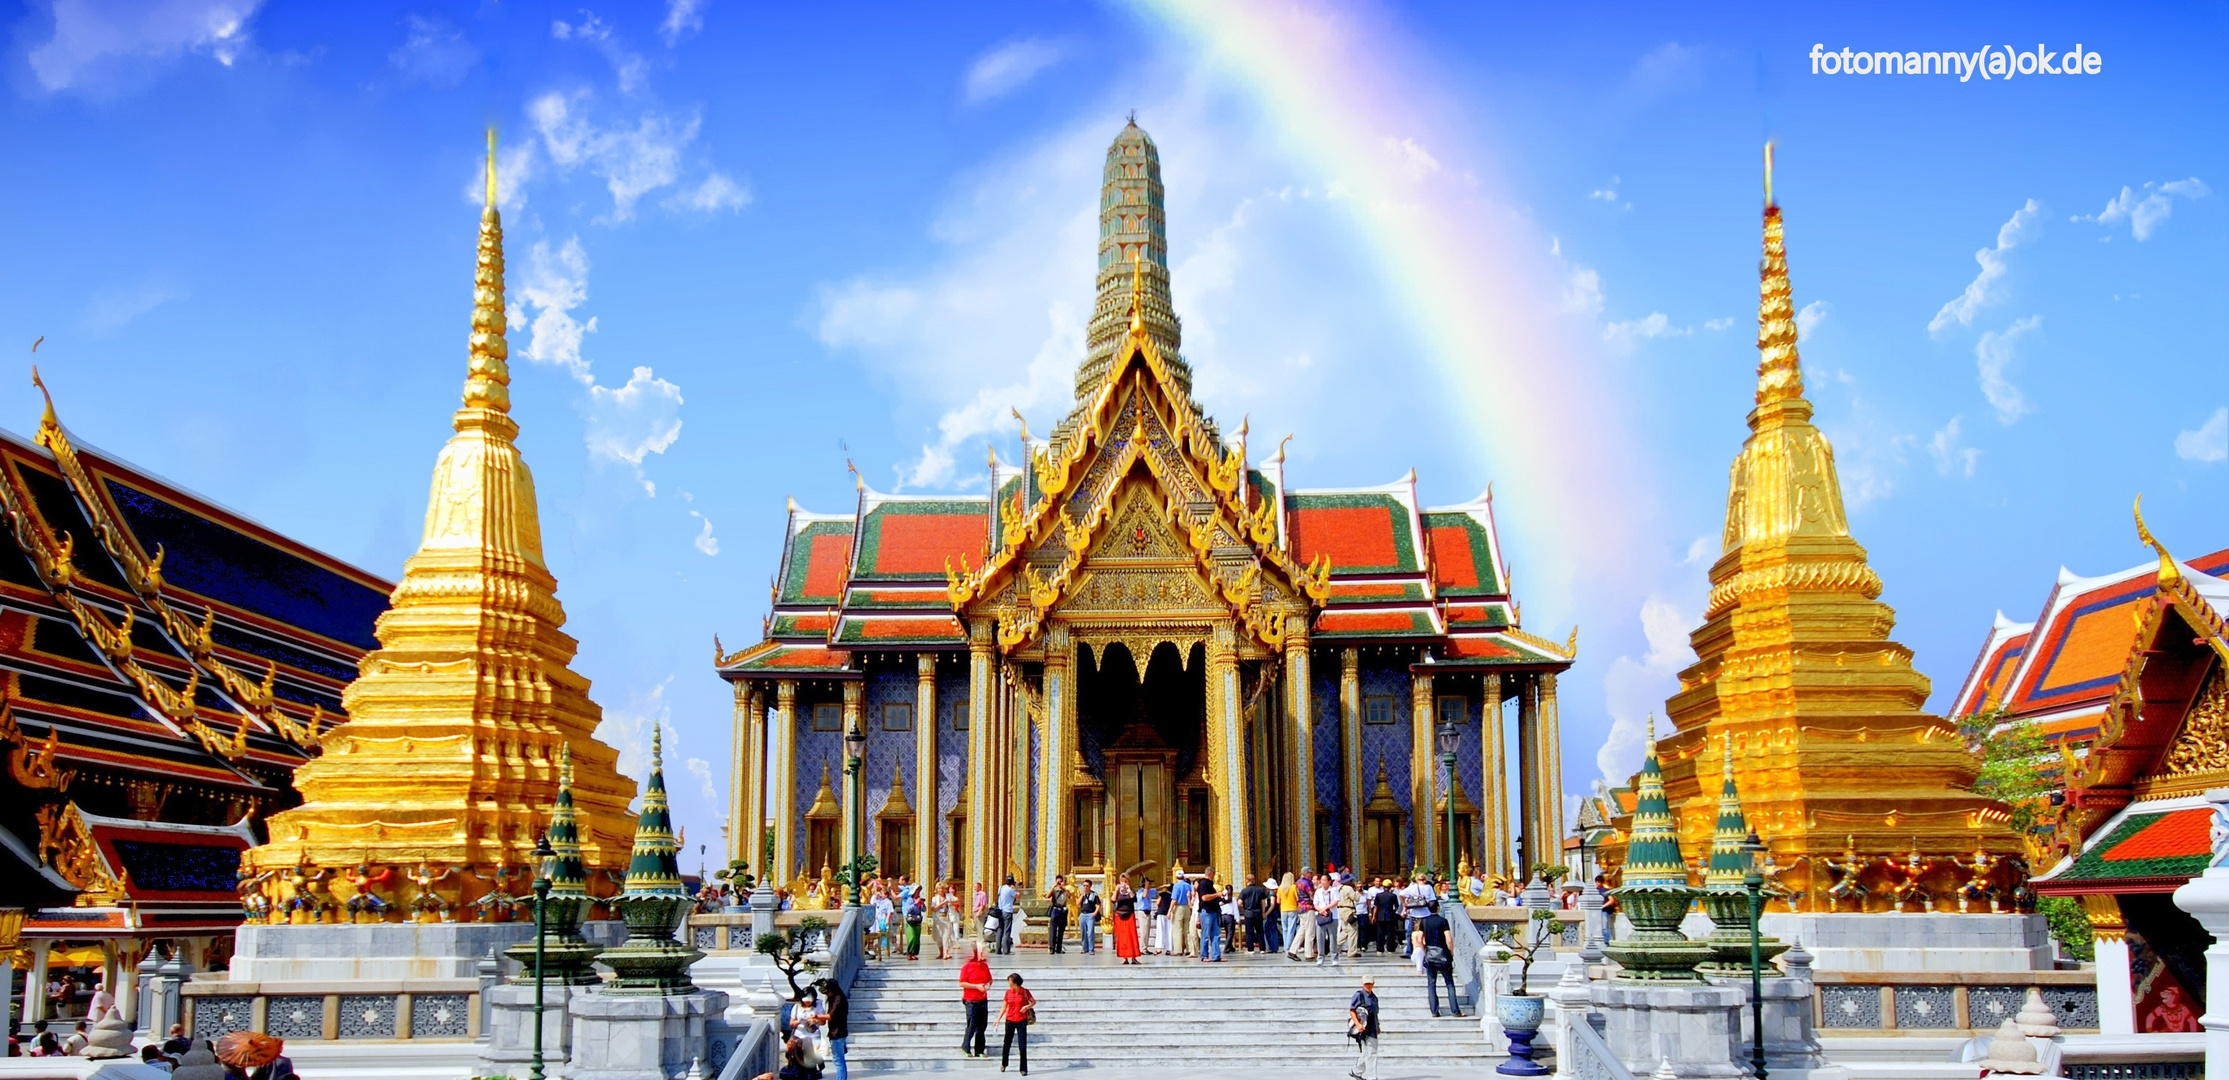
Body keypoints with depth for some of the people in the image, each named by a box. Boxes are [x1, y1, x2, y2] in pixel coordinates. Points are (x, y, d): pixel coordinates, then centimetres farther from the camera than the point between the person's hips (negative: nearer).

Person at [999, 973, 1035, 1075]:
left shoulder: (1025, 992, -6)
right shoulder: (1008, 992, 0)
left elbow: (1033, 1001, 7)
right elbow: (1004, 1007, 7)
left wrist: (1027, 1006, -13)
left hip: (1022, 1021, -2)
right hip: (1010, 1021, 2)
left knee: (1023, 1046, -2)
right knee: (1007, 1043, 12)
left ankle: (1023, 1069, 6)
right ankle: (1003, 1064, 33)